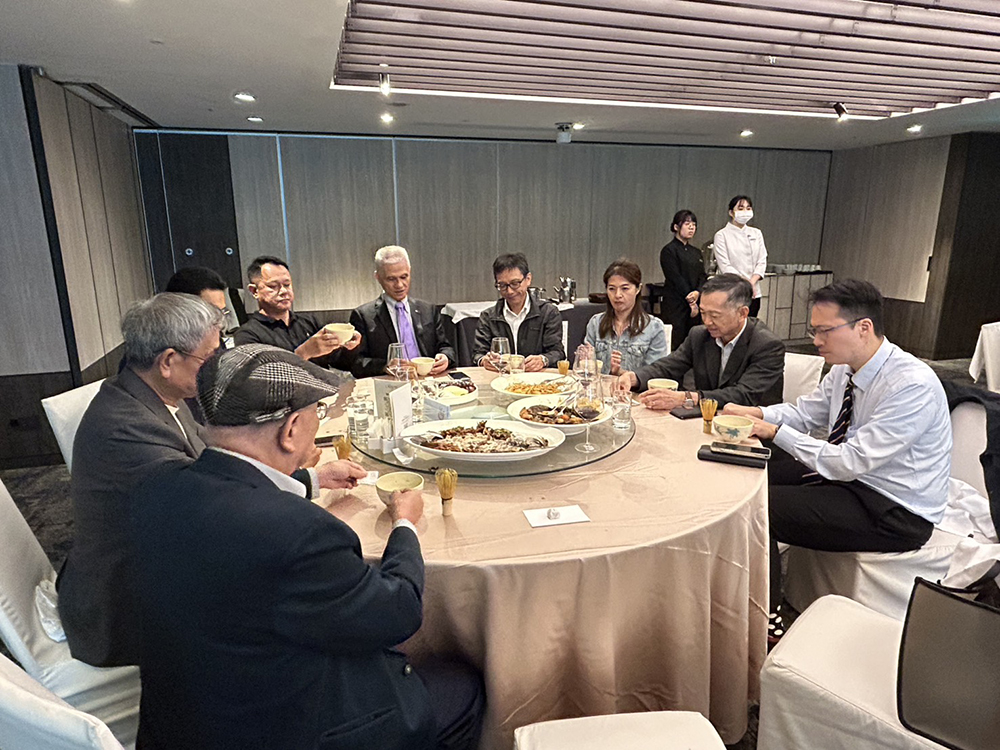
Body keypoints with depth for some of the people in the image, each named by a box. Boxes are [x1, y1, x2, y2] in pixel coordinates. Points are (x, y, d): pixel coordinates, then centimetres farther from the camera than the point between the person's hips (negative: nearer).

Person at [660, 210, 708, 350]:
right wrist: (690, 300, -11)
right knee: (676, 345, -9)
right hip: (675, 305, -6)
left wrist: (697, 292, -13)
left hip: (695, 305, 6)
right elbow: (675, 278, -9)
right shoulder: (669, 250, -3)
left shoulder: (696, 252, 18)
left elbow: (702, 276, 9)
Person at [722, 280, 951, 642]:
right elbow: (805, 412, 9)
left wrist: (776, 432, -23)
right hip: (849, 472, 9)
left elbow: (850, 462, -29)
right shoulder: (845, 370, -2)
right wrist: (755, 413, -10)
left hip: (895, 512, -9)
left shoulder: (912, 385, -27)